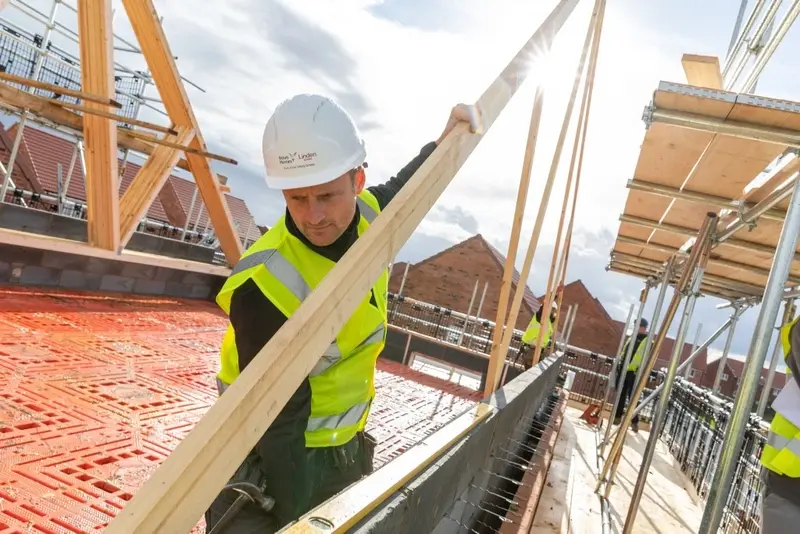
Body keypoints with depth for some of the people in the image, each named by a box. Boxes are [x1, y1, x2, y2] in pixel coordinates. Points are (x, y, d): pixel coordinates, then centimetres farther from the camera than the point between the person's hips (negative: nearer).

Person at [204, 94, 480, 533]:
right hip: (267, 459, -6)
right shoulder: (264, 285, -32)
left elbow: (397, 192, 15)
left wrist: (444, 143, 20)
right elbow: (279, 419, -25)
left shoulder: (366, 214, -12)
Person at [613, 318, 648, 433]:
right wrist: (619, 363, 17)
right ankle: (618, 416, 21)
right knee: (620, 395, 11)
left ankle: (634, 421, 3)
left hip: (634, 372, -7)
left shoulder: (648, 341, -4)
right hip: (623, 369, 7)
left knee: (632, 397, -5)